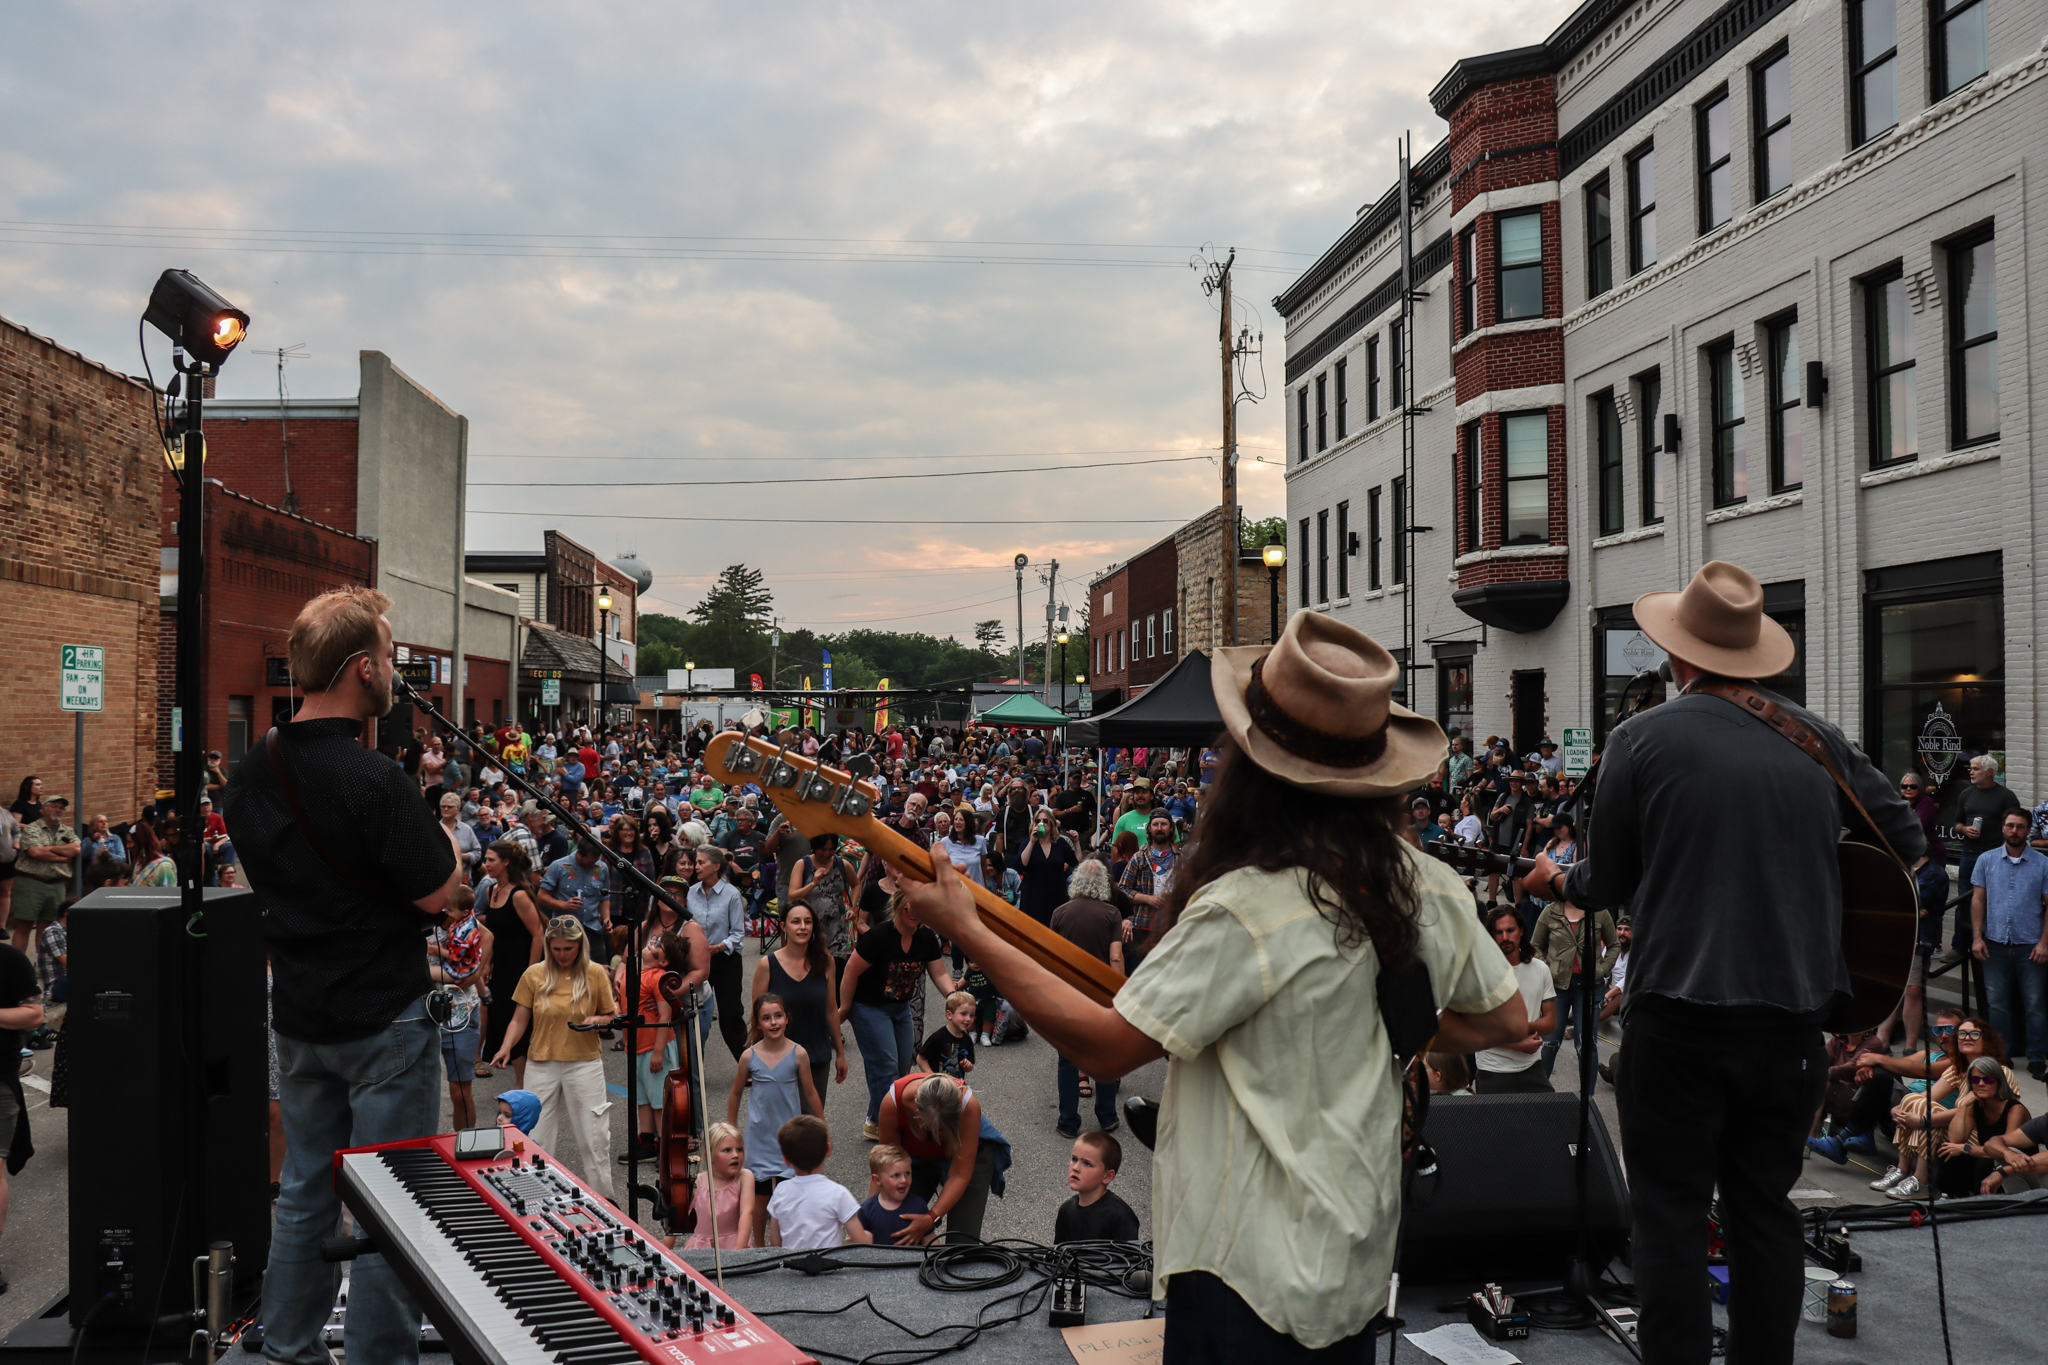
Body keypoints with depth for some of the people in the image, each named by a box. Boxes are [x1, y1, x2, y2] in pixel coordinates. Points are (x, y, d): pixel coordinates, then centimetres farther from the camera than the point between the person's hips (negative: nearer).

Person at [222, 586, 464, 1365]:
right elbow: (438, 892, -18)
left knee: (305, 1190, 19)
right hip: (384, 1021, -7)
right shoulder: (374, 781, -23)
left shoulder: (250, 774, 2)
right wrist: (444, 838, 1)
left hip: (298, 1016, 7)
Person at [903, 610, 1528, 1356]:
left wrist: (966, 931, -16)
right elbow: (1507, 1019, 10)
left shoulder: (1246, 910, -26)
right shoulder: (1425, 884, -4)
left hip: (1253, 1262, -7)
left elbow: (1105, 1046, -21)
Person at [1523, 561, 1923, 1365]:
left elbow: (1608, 883, -1)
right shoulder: (1817, 738, 4)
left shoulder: (1641, 739, -7)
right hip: (1793, 1014, 4)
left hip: (1681, 1016, -4)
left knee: (1670, 1217, 6)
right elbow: (1904, 839, 10)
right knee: (1765, 1208, 18)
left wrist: (1556, 882, 20)